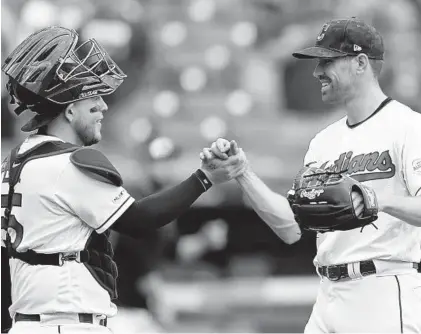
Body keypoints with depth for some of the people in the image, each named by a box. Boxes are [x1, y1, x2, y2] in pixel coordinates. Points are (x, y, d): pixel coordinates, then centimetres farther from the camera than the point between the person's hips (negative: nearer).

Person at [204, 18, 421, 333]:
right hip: (329, 295, 8)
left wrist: (381, 200, -35)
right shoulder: (324, 140, 18)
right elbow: (290, 228, 14)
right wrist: (242, 172, 7)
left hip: (385, 295, -8)